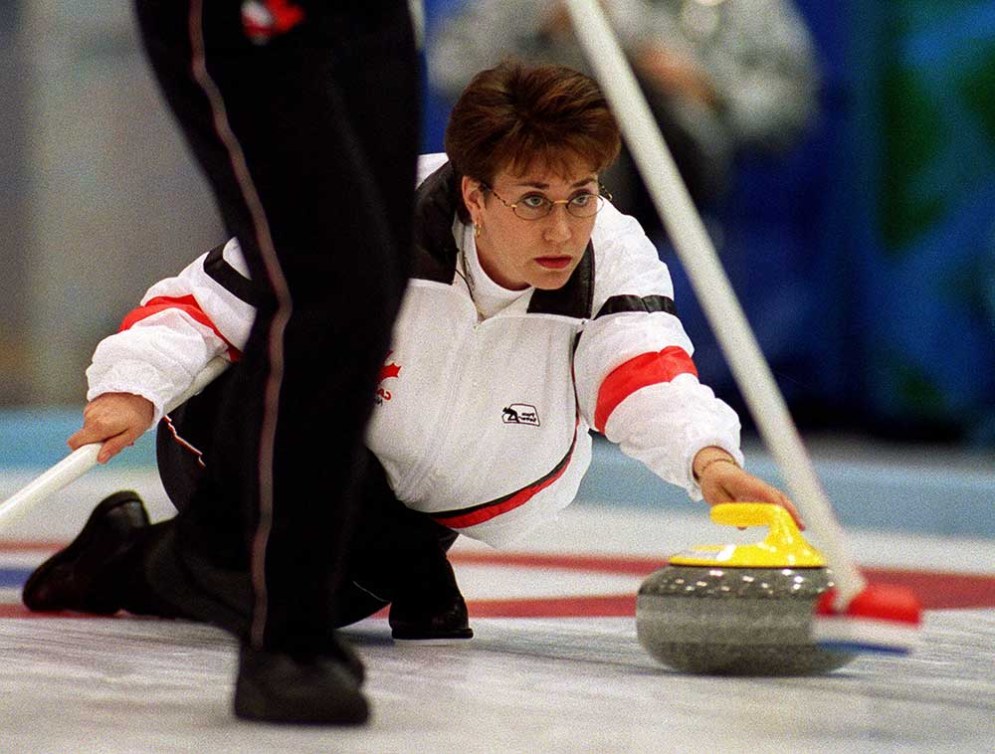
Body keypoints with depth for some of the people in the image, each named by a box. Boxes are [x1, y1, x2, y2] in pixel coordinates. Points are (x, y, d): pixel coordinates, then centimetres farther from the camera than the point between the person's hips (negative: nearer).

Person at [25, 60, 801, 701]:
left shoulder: (614, 257, -25)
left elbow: (645, 370, -43)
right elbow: (210, 296, -22)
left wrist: (706, 456, -65)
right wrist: (134, 388, -39)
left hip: (407, 496, 5)